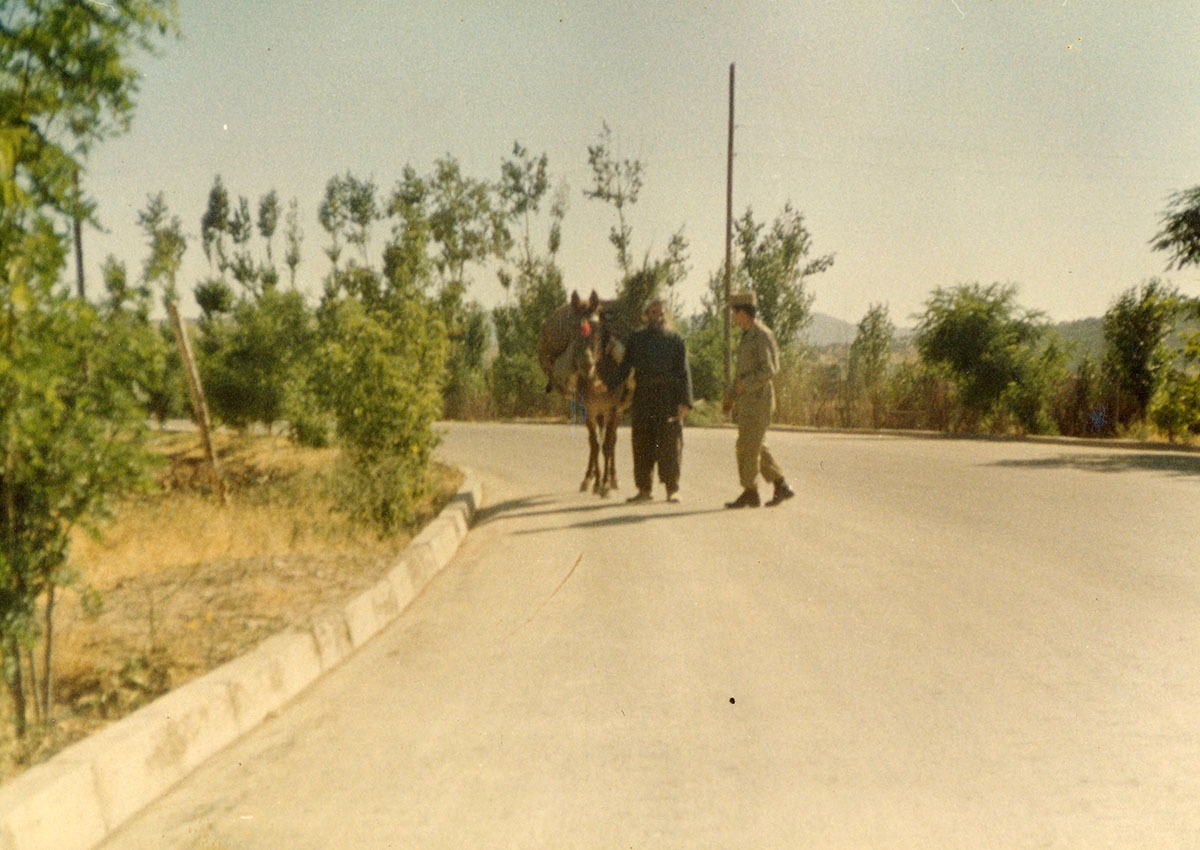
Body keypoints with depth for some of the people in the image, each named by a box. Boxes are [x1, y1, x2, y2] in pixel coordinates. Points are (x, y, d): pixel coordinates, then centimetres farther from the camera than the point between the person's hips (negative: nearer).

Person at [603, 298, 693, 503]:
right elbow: (624, 368, 13)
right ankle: (644, 490, 11)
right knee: (641, 445, 4)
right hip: (642, 399, 2)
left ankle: (672, 490, 5)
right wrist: (607, 384, -2)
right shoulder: (635, 339, 12)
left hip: (668, 398, -2)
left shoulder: (676, 340, 6)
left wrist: (685, 402, -10)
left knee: (669, 445, -2)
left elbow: (684, 372, 0)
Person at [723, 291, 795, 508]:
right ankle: (781, 487, 15)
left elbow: (770, 369, -21)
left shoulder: (763, 335, -12)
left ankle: (750, 493, 0)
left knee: (748, 447, -7)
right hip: (746, 402, 9)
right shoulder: (747, 336, 18)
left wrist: (745, 384, -19)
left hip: (758, 399, -9)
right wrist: (731, 396, 18)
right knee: (757, 448, 10)